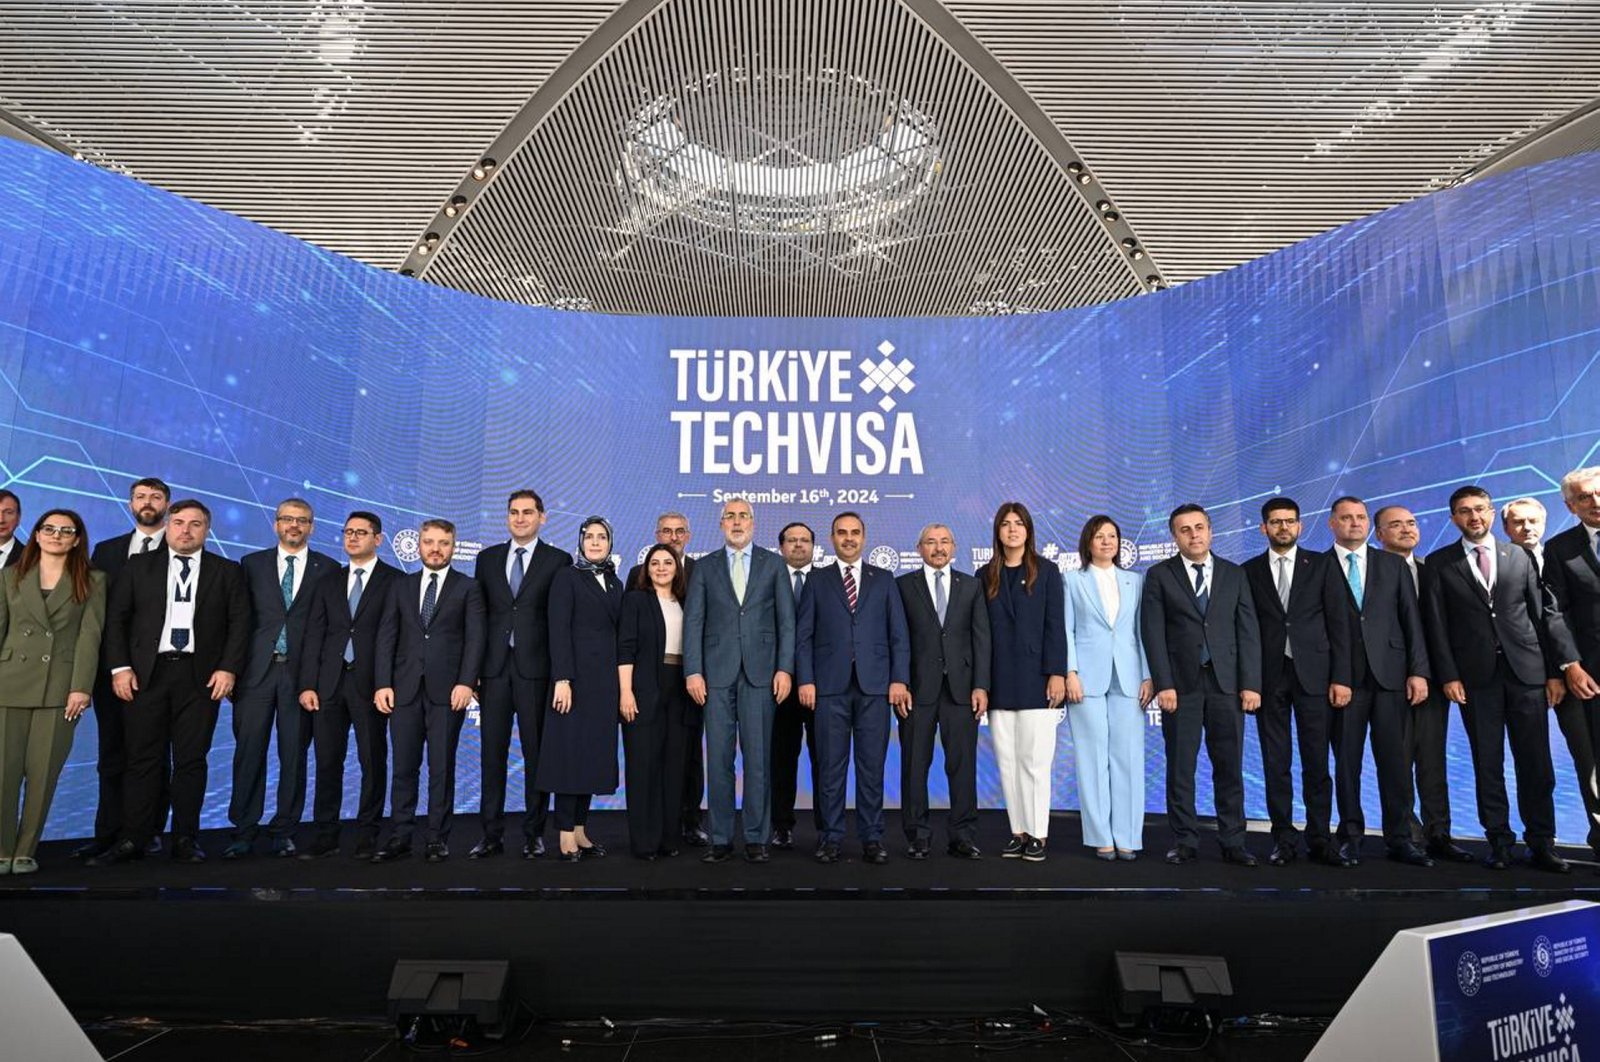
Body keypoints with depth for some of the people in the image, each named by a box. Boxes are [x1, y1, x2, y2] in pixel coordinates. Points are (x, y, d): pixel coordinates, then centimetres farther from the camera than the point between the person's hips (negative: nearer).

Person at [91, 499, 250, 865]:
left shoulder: (228, 571, 7)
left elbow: (240, 623, 3)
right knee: (143, 759, 3)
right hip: (146, 674, 1)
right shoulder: (138, 566, 10)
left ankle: (185, 840, 11)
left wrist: (228, 668, -7)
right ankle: (132, 840, 11)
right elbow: (115, 618, 7)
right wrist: (120, 667, -3)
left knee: (191, 761, 3)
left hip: (201, 677, 0)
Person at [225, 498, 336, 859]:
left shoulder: (328, 568, 5)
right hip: (257, 670, 1)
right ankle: (244, 832, 11)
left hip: (303, 673, -1)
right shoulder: (252, 564, 10)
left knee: (294, 755, 4)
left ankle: (284, 831, 15)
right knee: (249, 752, 2)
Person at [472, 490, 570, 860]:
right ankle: (492, 834, 15)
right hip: (495, 667, 3)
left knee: (536, 752, 4)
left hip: (536, 668, -3)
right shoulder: (488, 558, 13)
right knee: (492, 752, 6)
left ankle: (534, 833, 15)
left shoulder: (558, 560, 2)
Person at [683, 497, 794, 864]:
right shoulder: (705, 567, 11)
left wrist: (785, 668, -5)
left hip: (760, 672, -1)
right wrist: (693, 671, -4)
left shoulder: (773, 564, 9)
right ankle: (720, 839, 12)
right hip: (717, 672, 1)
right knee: (718, 758, 3)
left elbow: (786, 620, 5)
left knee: (758, 758, 2)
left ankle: (757, 838, 11)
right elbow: (693, 621, 5)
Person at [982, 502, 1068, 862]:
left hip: (1035, 679, -3)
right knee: (1007, 762, 5)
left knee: (1034, 761, -4)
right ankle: (1018, 833, 14)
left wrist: (1057, 673, -9)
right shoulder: (986, 575, 10)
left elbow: (1055, 625, -1)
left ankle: (1038, 835, 6)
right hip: (999, 682, 3)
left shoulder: (1046, 571, 4)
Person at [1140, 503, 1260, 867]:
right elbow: (1153, 633, -3)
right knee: (1180, 766, 3)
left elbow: (1248, 631, 5)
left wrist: (1250, 684, -3)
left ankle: (1232, 843, 14)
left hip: (1227, 683, 2)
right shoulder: (1159, 575, 3)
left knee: (1229, 766, 4)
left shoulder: (1234, 574, 10)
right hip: (1180, 683, -1)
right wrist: (1163, 684, -10)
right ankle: (1184, 841, 12)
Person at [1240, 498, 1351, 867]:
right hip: (1269, 677, 1)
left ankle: (1320, 838, 13)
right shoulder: (1249, 571, 7)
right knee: (1276, 763, 5)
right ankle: (1284, 839, 13)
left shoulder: (1321, 565, 6)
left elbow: (1338, 624, 3)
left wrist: (1341, 677, -4)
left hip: (1313, 674, 0)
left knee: (1316, 762, 2)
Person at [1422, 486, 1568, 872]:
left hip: (1526, 670, 2)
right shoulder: (1439, 563, 5)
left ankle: (1541, 843, 13)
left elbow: (1540, 616, 9)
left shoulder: (1520, 557, 11)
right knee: (1487, 763, 4)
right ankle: (1499, 841, 12)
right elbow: (1436, 624, 1)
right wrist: (1448, 675, -7)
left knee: (1536, 762, 3)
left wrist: (1554, 671, 3)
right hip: (1476, 675, -1)